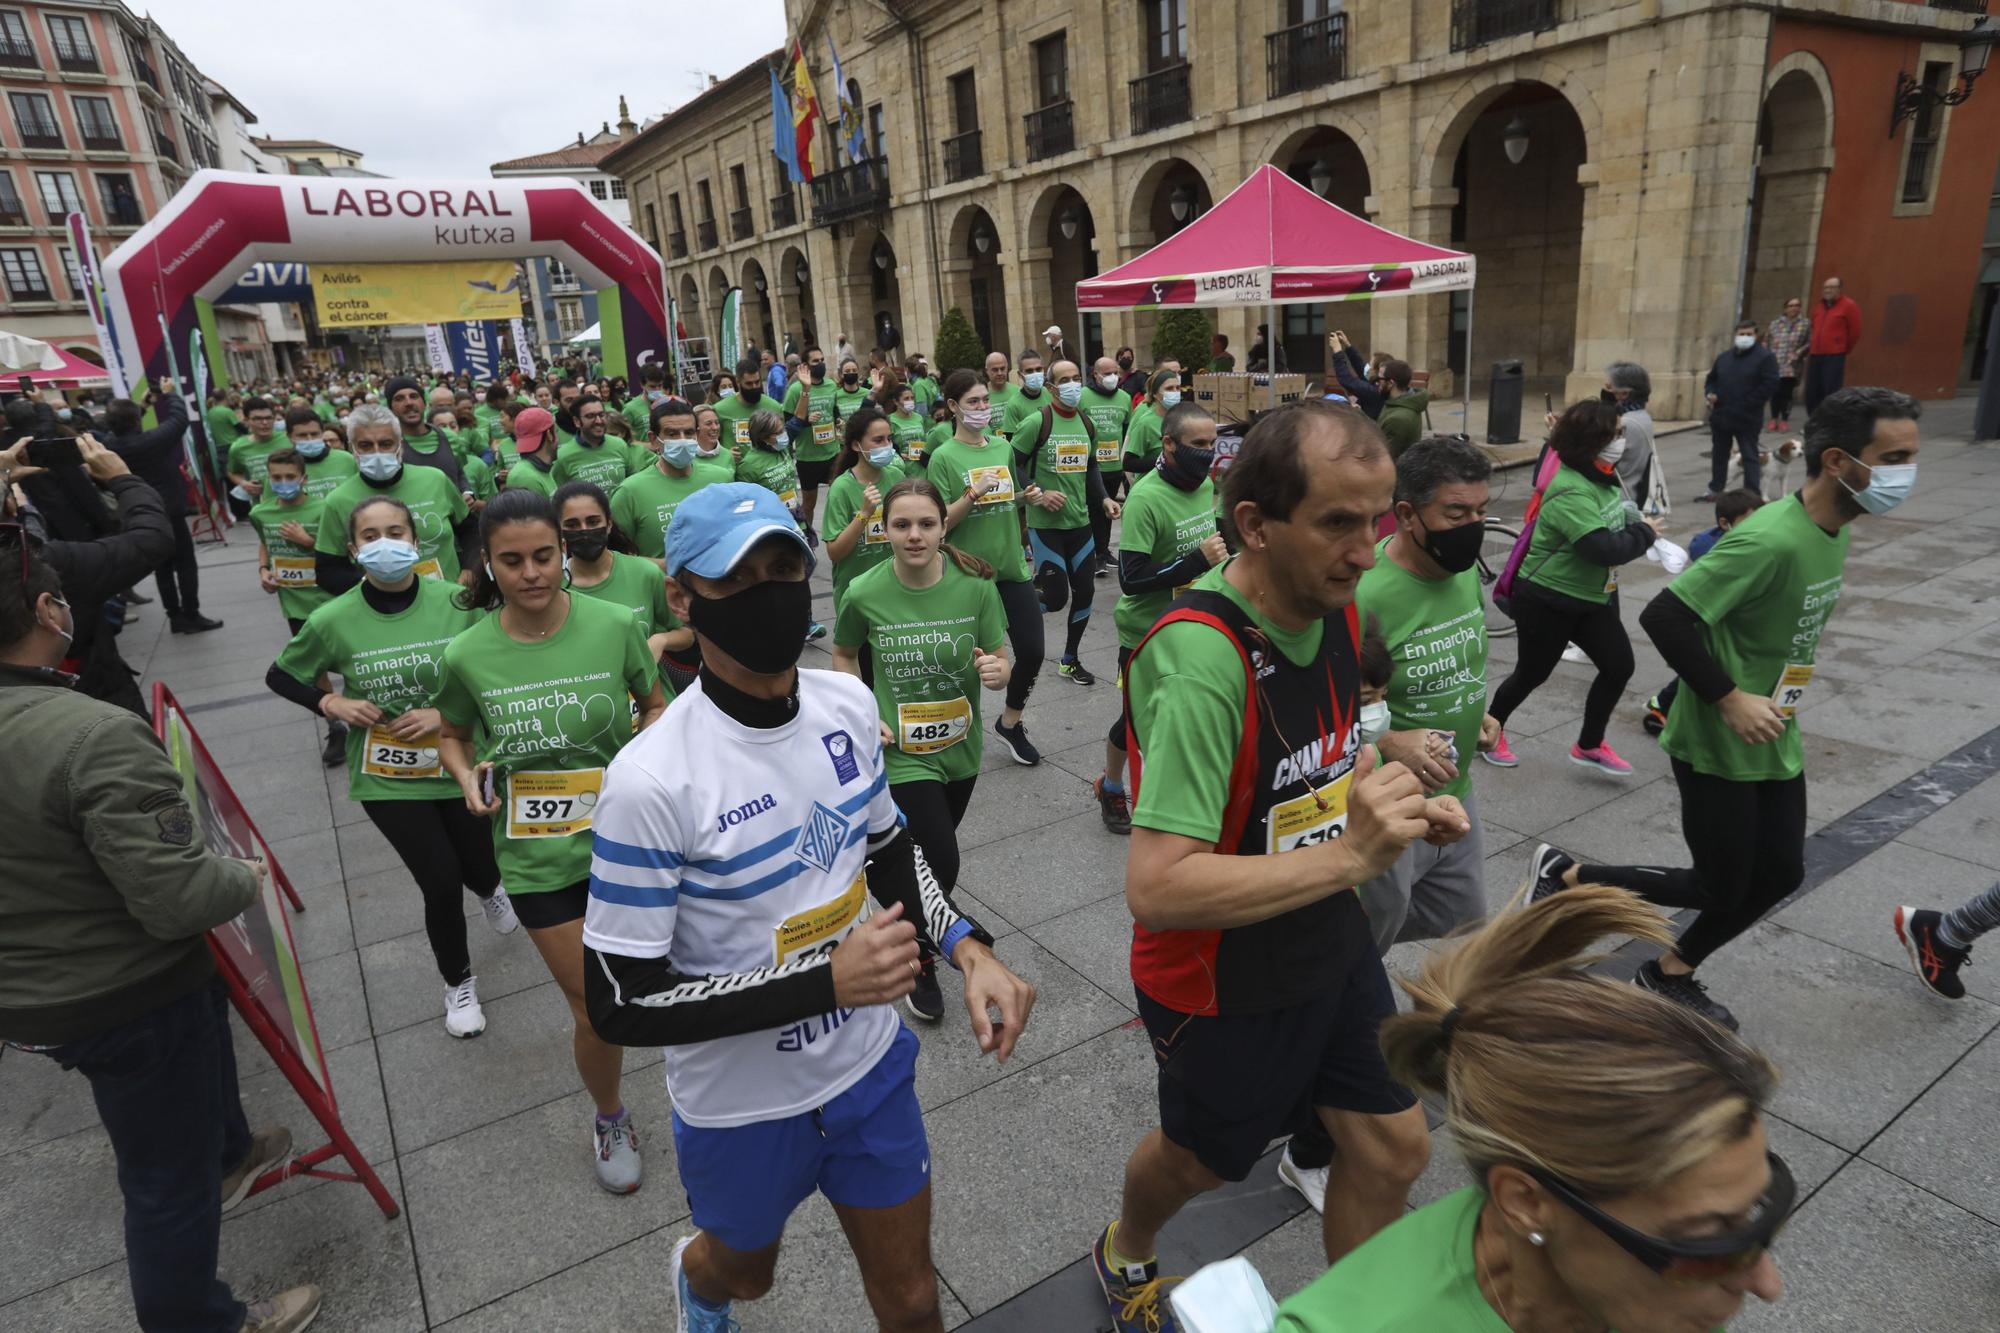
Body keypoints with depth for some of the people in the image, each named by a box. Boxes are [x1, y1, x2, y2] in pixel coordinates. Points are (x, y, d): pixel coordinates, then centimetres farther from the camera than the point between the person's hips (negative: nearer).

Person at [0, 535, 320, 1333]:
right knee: (169, 1176, 12)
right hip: (124, 1002, -8)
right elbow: (178, 899, -31)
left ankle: (230, 1155, 60)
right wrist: (246, 877, -11)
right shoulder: (97, 737, -31)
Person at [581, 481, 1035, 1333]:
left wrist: (968, 950, -11)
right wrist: (824, 984, -29)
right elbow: (621, 1006, -22)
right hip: (743, 1105, -3)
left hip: (873, 1064, 3)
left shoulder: (848, 703, -10)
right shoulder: (652, 782, -28)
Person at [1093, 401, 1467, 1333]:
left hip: (1329, 944, 6)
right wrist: (1349, 857, -39)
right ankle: (1125, 1256, 56)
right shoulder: (1202, 659, -35)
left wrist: (1395, 808, -7)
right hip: (1222, 980, -6)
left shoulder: (1334, 602, -7)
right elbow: (1156, 889, -39)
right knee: (1202, 1159, 21)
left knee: (1393, 1150, 14)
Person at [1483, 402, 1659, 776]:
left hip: (1594, 595, 8)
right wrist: (1645, 534, -16)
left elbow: (1618, 516, 19)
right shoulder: (1570, 492, -27)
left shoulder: (1601, 475, 1)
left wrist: (1640, 523, -2)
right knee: (1531, 674, 7)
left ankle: (1589, 745, 22)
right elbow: (1604, 548, -33)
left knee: (1619, 666, 5)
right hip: (1547, 600, -8)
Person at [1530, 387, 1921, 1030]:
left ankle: (1670, 975, 32)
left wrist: (1786, 688, 12)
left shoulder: (1835, 530, 3)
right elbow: (1663, 617, -30)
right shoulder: (1771, 540, -28)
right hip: (1717, 747, -9)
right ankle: (1565, 876, 17)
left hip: (1775, 741, 9)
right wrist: (1731, 700, -26)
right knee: (1720, 890, 3)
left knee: (1779, 875, 16)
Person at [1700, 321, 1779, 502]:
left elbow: (1769, 384, -13)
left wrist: (1747, 405, -17)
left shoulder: (1765, 357, -6)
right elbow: (1711, 379, 21)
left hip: (1747, 418, -6)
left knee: (1750, 456, -1)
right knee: (1719, 455, 15)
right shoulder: (1724, 357, 12)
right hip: (1720, 416, 6)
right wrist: (1710, 393, -1)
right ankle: (1715, 490, 26)